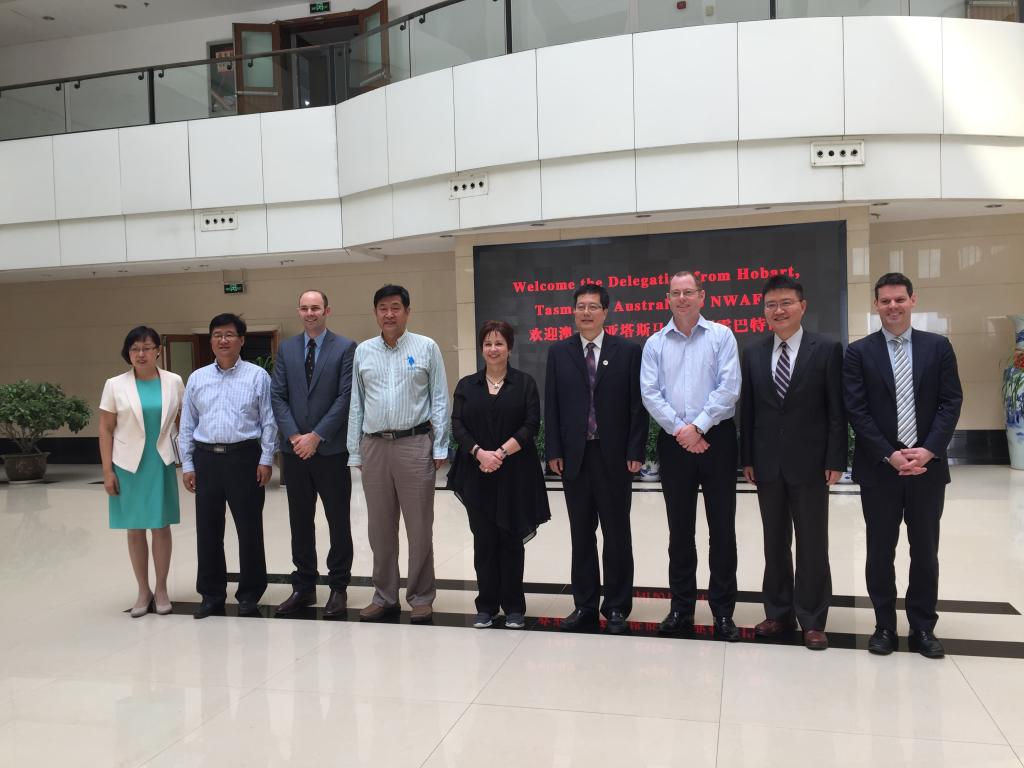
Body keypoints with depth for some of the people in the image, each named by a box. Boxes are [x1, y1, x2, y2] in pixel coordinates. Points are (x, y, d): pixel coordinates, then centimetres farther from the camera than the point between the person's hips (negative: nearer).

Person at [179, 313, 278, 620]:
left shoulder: (257, 376, 1)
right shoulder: (197, 379, 10)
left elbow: (268, 421, -2)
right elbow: (187, 425, 11)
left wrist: (266, 459, -7)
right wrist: (187, 465, 6)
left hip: (245, 458, -3)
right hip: (206, 459, 3)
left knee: (249, 529, 3)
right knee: (207, 529, 9)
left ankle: (249, 594, 15)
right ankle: (211, 594, 22)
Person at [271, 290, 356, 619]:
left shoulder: (345, 348, -3)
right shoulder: (286, 348, 9)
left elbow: (345, 397, -9)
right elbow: (277, 396, 4)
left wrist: (316, 437, -13)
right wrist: (294, 436, -8)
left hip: (331, 449, -4)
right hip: (295, 449, 4)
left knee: (338, 521, 5)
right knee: (300, 521, 11)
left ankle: (339, 588, 16)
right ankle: (303, 587, 22)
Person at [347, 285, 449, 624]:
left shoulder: (426, 347, 1)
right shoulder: (363, 352, 9)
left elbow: (440, 400, 0)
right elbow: (356, 404, 11)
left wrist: (440, 448, -5)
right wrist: (355, 452, 8)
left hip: (415, 444, -3)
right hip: (374, 446, 3)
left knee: (420, 527, 2)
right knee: (380, 528, 10)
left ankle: (421, 598, 15)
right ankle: (384, 597, 22)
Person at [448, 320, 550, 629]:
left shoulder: (525, 383, 4)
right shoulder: (466, 385, 9)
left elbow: (531, 425, -4)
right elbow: (457, 426, 1)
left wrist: (501, 453, -14)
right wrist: (479, 452, -15)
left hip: (515, 474, -1)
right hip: (477, 474, 2)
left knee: (512, 539, 4)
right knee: (484, 540, 6)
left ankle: (514, 607, 15)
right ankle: (486, 605, 16)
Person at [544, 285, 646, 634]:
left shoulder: (628, 351, 1)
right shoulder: (558, 352, 7)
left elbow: (637, 405, -1)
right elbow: (551, 405, 5)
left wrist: (635, 452, -8)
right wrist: (554, 451, -2)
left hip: (614, 455, -2)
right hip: (574, 456, 2)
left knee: (617, 534, 6)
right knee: (581, 534, 9)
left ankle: (617, 607, 16)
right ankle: (585, 606, 19)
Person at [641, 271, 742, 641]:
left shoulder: (721, 336, 1)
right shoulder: (655, 343, 7)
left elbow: (728, 388, -8)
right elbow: (650, 393, -1)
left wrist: (697, 426, -13)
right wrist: (680, 431, -10)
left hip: (716, 438, -2)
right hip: (674, 442, 2)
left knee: (722, 527, 2)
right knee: (680, 528, 9)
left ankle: (723, 611, 12)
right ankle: (681, 607, 19)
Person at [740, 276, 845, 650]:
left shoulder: (827, 349, -3)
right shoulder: (753, 353, 7)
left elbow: (837, 410, -5)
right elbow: (747, 410, 8)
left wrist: (836, 460, -10)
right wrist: (747, 458, 4)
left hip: (810, 462, -3)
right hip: (768, 464, 3)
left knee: (812, 545, 4)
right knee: (775, 544, 12)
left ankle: (812, 621, 15)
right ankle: (778, 613, 23)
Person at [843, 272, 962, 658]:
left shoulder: (938, 346, 5)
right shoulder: (859, 351, 0)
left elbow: (951, 402, 0)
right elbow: (856, 410, -5)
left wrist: (928, 450, -12)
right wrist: (889, 455, -13)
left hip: (927, 464, 1)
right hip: (879, 467, -1)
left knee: (925, 550, 9)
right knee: (880, 550, 7)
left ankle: (923, 627, 22)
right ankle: (885, 626, 19)